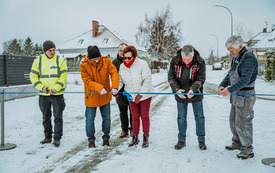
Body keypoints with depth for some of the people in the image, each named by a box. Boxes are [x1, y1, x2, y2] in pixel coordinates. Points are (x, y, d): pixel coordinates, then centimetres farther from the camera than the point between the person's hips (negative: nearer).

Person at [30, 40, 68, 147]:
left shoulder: (60, 60, -3)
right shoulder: (38, 61, 3)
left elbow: (63, 76, -7)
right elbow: (33, 76, 3)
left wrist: (56, 88, -20)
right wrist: (41, 87, -12)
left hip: (57, 94, -2)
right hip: (43, 94, 3)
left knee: (58, 117, 0)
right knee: (46, 117, 13)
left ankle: (57, 138, 11)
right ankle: (48, 137, 27)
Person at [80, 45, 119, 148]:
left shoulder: (106, 61, -9)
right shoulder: (84, 65, -15)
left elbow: (114, 73, -16)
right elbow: (88, 81, -19)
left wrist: (114, 87, -32)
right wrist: (99, 88, -35)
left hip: (105, 96, 2)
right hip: (91, 97, -2)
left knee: (107, 118, 11)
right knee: (90, 119, 6)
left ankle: (106, 138, 30)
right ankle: (91, 140, 26)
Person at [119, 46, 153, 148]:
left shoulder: (142, 64, -19)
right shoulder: (122, 66, -4)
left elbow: (147, 81, -20)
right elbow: (120, 81, 8)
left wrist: (140, 95, -22)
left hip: (144, 96, -4)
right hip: (132, 97, 4)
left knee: (144, 116, 4)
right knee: (135, 117, 9)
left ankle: (146, 138, 18)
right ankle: (135, 138, 22)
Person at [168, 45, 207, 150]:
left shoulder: (200, 62, -15)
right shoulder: (175, 61, -11)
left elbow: (200, 78, -15)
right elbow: (171, 77, -7)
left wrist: (193, 89, -32)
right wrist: (176, 89, -21)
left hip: (195, 94, -1)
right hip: (180, 94, 1)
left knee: (199, 117, 8)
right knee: (181, 118, 9)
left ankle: (201, 140, 24)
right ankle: (181, 140, 23)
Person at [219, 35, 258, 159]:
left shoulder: (249, 58, -18)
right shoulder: (235, 59, 11)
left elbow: (245, 79, -27)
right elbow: (230, 74, 14)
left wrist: (230, 89, -36)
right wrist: (222, 85, -4)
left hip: (245, 97, -9)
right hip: (236, 96, 9)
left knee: (242, 123, -3)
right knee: (233, 121, 18)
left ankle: (248, 150, 11)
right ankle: (237, 144, 35)